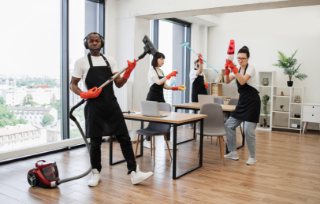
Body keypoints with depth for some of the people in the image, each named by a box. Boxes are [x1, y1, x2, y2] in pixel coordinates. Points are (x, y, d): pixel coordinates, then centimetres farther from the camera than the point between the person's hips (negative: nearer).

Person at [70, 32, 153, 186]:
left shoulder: (110, 60, 12)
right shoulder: (82, 62, 3)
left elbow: (118, 84, 10)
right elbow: (72, 85, 5)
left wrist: (128, 72, -7)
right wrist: (84, 94, -14)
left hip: (112, 104, 3)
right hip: (94, 106, -3)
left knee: (124, 138, -1)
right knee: (95, 142, 6)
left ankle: (134, 173, 4)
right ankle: (96, 173, 25)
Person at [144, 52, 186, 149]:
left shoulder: (161, 71, 16)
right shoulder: (152, 70, -8)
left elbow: (165, 86, 14)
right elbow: (158, 82, -24)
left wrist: (176, 88, 2)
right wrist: (170, 75, -29)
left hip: (161, 97, 7)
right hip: (153, 97, -7)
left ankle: (167, 141, 4)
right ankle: (147, 141, 12)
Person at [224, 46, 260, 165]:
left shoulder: (251, 68, -10)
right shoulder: (238, 70, 9)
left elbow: (242, 81, -27)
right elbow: (227, 81, -1)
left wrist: (233, 68, -35)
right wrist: (227, 69, -16)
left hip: (252, 102, -7)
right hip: (242, 102, 8)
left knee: (248, 130, -9)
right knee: (229, 125, 5)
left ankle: (253, 157, 10)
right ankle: (233, 153, 16)